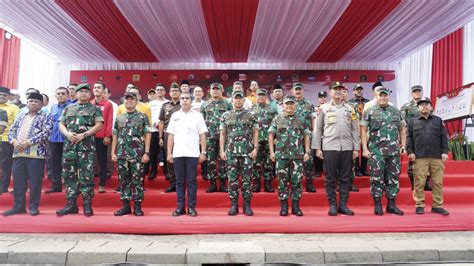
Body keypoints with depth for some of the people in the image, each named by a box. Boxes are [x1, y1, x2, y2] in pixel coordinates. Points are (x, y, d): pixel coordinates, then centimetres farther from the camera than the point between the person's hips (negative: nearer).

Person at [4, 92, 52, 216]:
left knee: (35, 181, -2)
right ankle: (18, 206, 17)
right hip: (18, 153, 6)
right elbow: (11, 131, 15)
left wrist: (28, 142, -17)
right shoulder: (20, 117, 20)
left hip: (36, 153, -5)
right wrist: (14, 141, -7)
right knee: (18, 180, 8)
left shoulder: (45, 117, 1)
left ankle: (33, 206, 9)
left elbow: (45, 133, -12)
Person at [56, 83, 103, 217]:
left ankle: (87, 204, 3)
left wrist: (83, 135, -14)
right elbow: (61, 124, 14)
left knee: (87, 175, -4)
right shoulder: (68, 108, 18)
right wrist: (67, 133, -7)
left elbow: (99, 125, -4)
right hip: (69, 145, 4)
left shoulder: (95, 109, 7)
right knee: (69, 174, 5)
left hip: (87, 146, -4)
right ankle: (71, 204, 13)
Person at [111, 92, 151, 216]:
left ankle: (137, 206, 9)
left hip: (137, 154, -4)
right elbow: (115, 136, 15)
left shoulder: (143, 117, 1)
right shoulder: (119, 118, 13)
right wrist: (113, 152, 8)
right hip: (121, 154, 4)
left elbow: (147, 135, -2)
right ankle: (125, 206, 17)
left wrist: (146, 152, -9)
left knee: (137, 180, 1)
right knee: (124, 180, 8)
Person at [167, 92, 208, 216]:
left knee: (191, 181, 2)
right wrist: (169, 153, 4)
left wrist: (203, 152, -4)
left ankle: (191, 207, 10)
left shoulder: (197, 115, 4)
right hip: (178, 153, 2)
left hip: (193, 153, -2)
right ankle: (180, 207, 15)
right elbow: (171, 135, 10)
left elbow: (202, 135, 2)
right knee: (179, 181, 7)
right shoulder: (174, 116, 10)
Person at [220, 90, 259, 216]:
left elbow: (255, 133, 4)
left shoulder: (251, 115, 5)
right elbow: (222, 134, 8)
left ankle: (247, 205, 12)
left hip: (247, 152, -1)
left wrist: (255, 148, -6)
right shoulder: (225, 116, 9)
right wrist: (222, 150, 0)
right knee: (232, 179, 4)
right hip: (231, 152, 1)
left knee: (247, 179, 3)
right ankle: (234, 205, 13)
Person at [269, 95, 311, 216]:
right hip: (281, 155, 0)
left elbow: (306, 136, 8)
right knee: (282, 181, 3)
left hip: (298, 155, 0)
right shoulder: (277, 119, 7)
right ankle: (284, 206, 12)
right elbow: (271, 135, 6)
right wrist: (271, 151, -2)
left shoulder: (301, 119, 8)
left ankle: (296, 207, 13)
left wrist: (307, 152, 1)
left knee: (297, 181, 2)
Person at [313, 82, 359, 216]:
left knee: (345, 178, 5)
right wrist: (317, 148, -2)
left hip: (347, 148, 2)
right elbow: (318, 129, 4)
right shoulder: (324, 108, 6)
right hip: (329, 147, -2)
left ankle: (343, 205, 14)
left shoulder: (350, 109, 12)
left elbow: (355, 129, 11)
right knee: (330, 178, 2)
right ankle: (332, 205, 11)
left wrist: (356, 148, 5)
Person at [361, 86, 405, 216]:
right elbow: (363, 130, -1)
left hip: (394, 151, 4)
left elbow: (402, 129, 16)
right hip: (376, 151, -3)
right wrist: (365, 149, -8)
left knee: (393, 178, 7)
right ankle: (377, 205, 10)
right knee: (377, 178, -1)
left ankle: (391, 205, 17)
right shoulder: (369, 112, 1)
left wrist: (403, 146, 7)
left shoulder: (396, 112, 13)